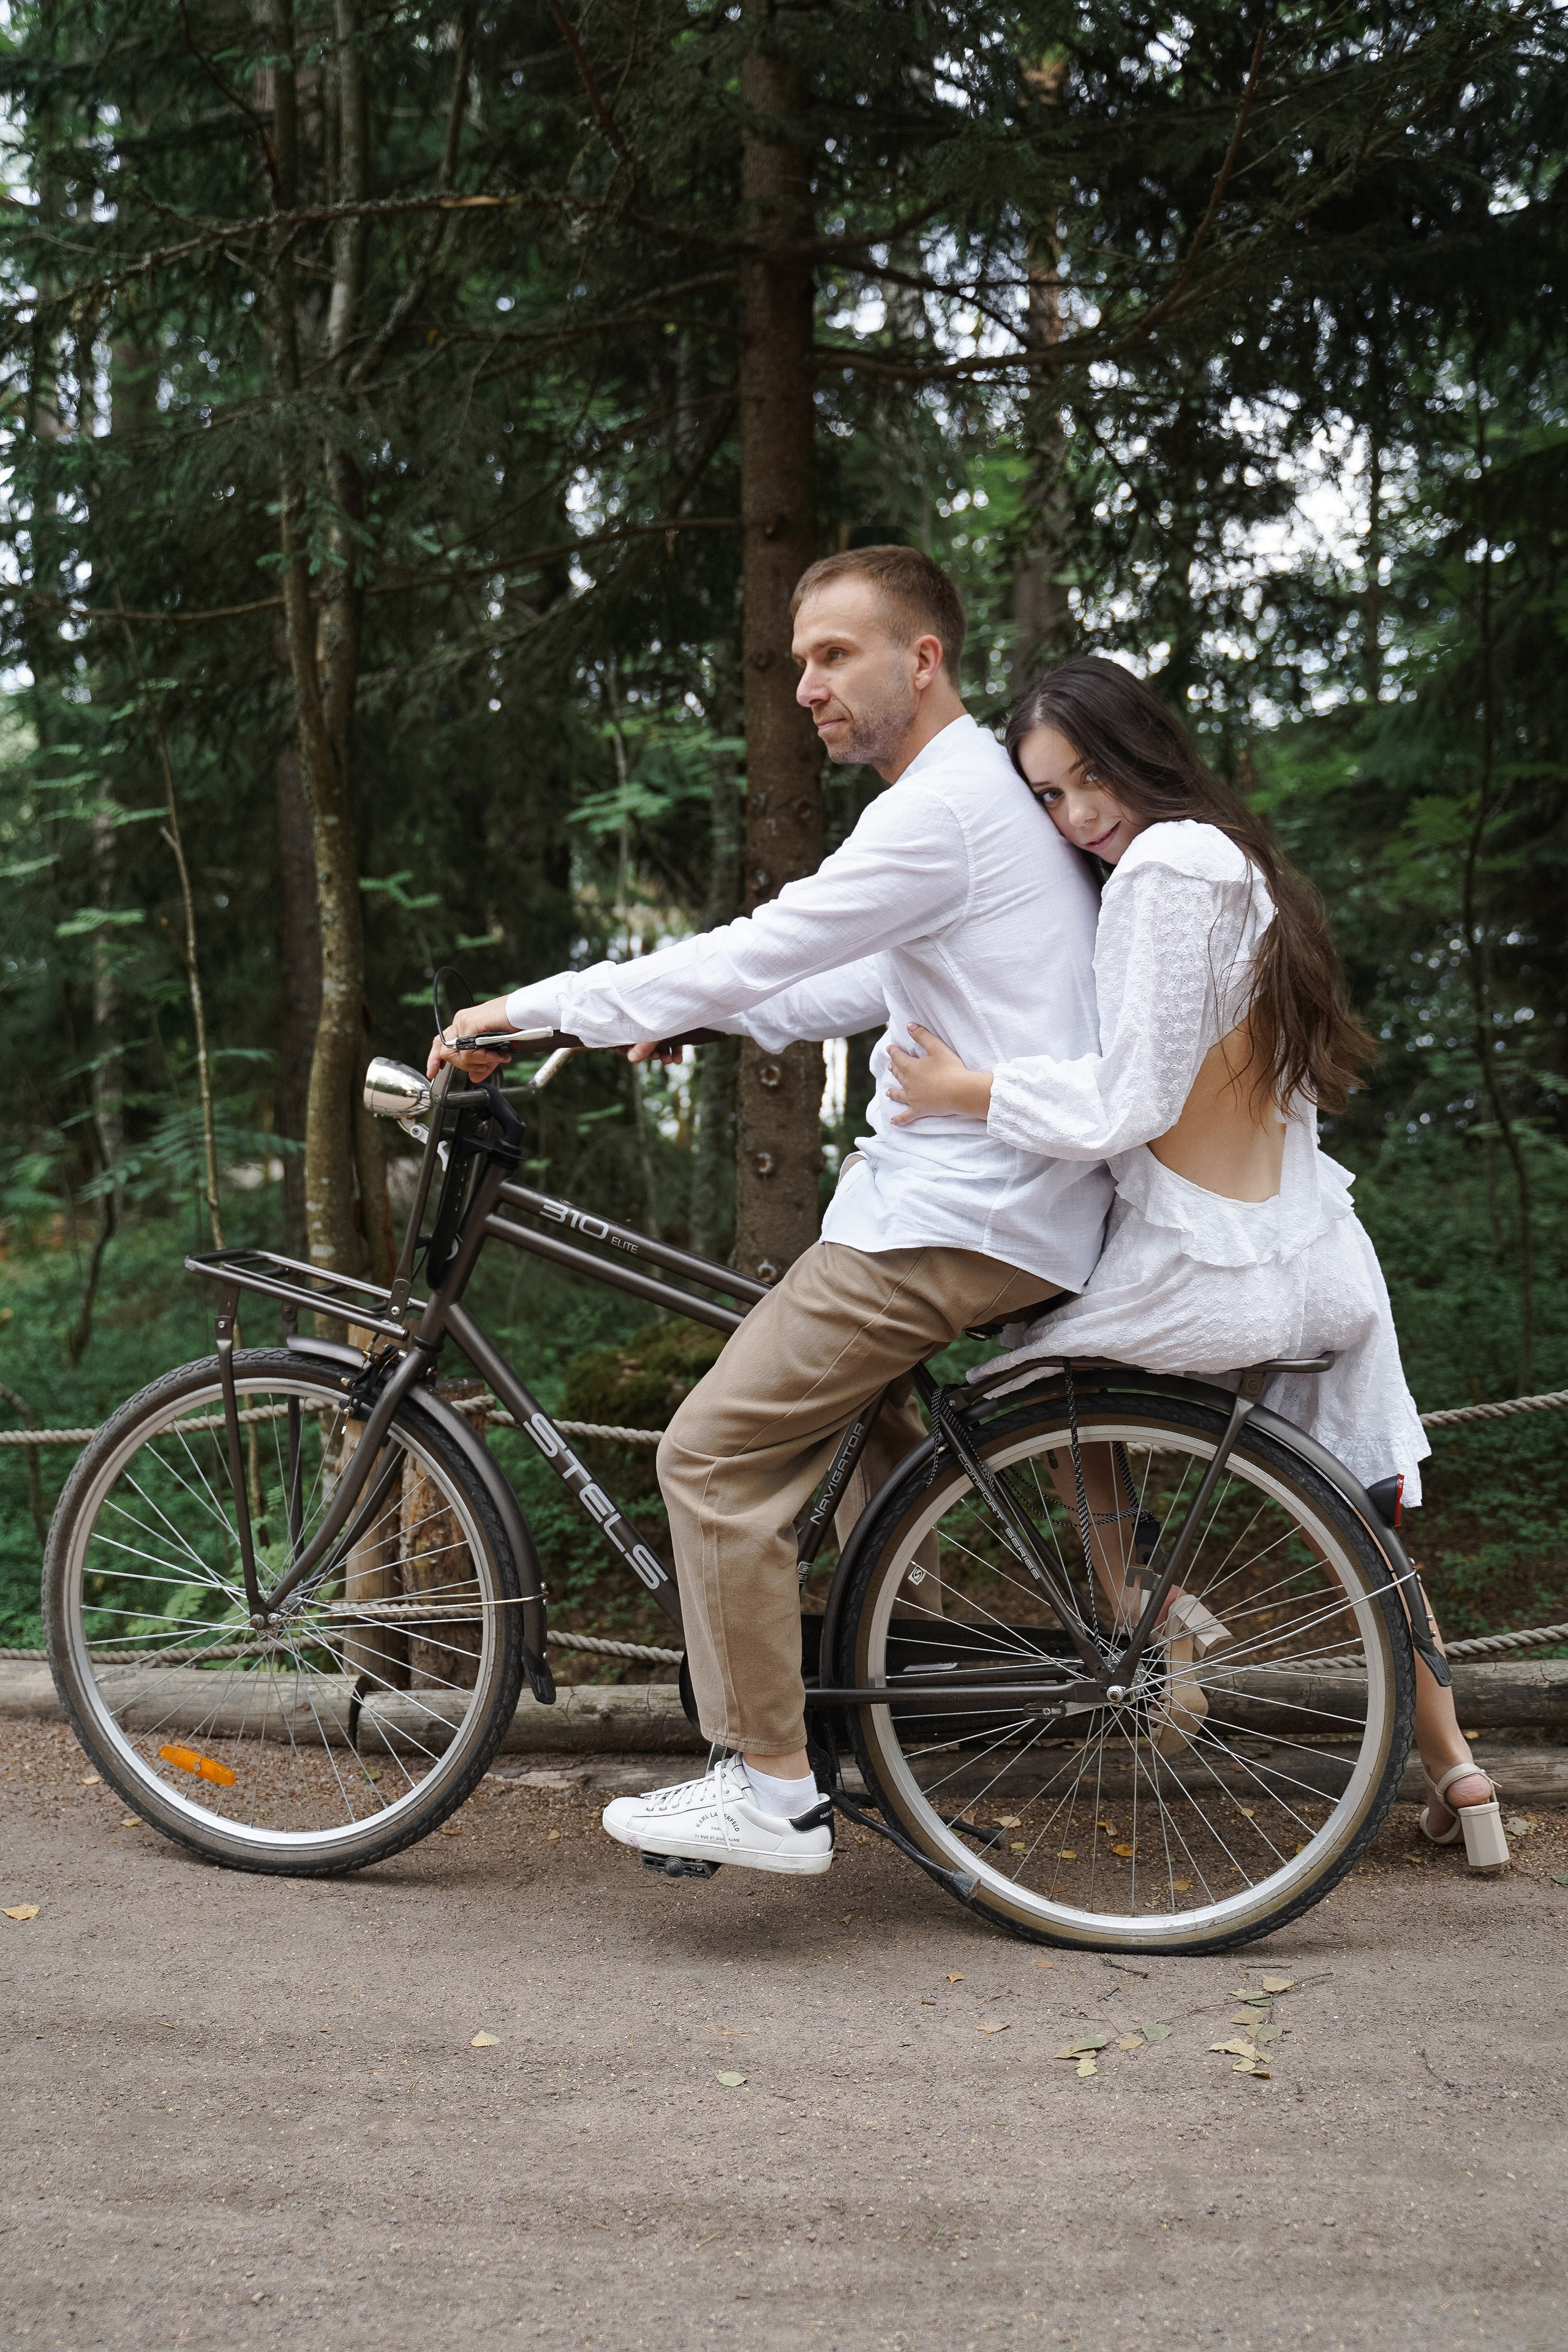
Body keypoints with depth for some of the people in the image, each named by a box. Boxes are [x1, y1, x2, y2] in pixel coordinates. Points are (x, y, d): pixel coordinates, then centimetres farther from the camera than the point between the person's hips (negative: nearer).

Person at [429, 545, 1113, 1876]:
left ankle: (771, 1790, -3)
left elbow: (752, 955, -18)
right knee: (863, 1414, 29)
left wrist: (537, 1009, -11)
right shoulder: (990, 791, 18)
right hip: (1024, 1204, 11)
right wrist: (694, 1013, 19)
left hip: (957, 1221, -11)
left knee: (717, 1455, -8)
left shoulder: (943, 809, -15)